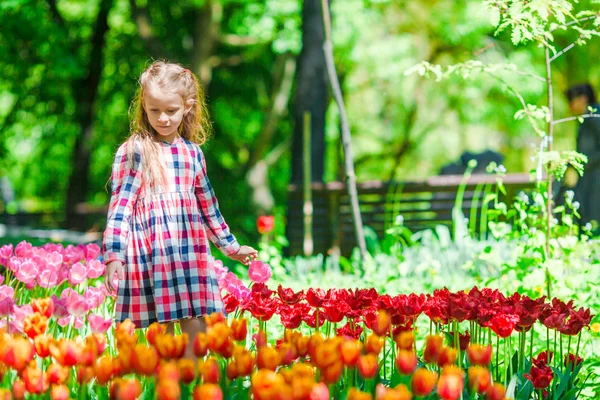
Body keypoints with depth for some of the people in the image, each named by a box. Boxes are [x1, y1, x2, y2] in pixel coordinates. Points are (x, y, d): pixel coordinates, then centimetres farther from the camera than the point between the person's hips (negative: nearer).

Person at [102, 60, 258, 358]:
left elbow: (207, 204, 24)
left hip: (190, 252, 5)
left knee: (197, 331, 3)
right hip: (149, 253, -5)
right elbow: (120, 204, -7)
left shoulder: (193, 152, 13)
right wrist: (113, 255, -16)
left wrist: (231, 246, 29)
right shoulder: (134, 151, -3)